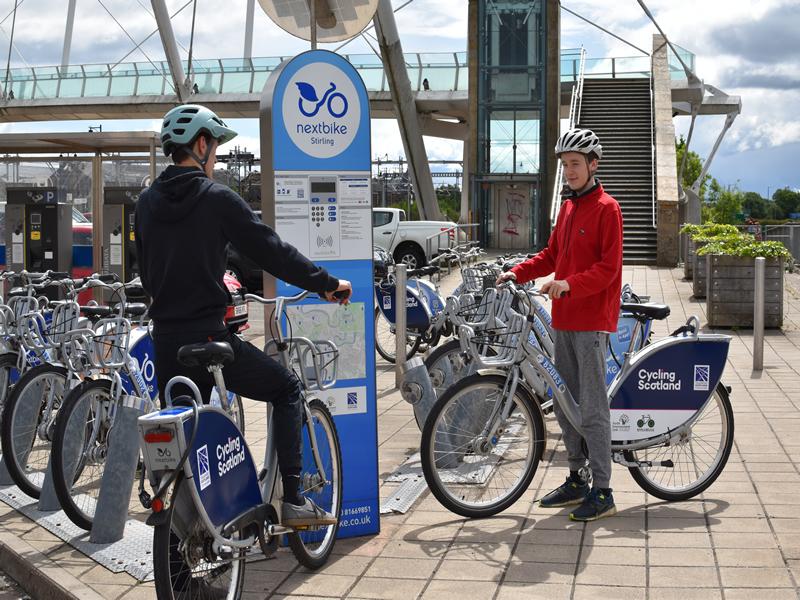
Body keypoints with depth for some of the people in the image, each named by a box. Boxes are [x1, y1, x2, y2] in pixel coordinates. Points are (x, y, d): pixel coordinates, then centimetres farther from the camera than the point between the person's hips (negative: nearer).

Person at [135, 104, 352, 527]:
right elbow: (271, 251, -8)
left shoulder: (146, 202, 10)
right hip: (207, 337, -6)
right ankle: (293, 501, 4)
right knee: (286, 388, 10)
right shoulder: (217, 199, -8)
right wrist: (327, 284, 2)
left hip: (165, 342, 6)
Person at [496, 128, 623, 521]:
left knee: (592, 407, -8)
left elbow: (608, 268, -15)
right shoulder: (568, 207, 16)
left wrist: (570, 283, -29)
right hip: (564, 319, 9)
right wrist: (517, 273, 6)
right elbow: (552, 255, 21)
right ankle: (576, 480, 23)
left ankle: (602, 493, -3)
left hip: (592, 320, -8)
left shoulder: (606, 208, -8)